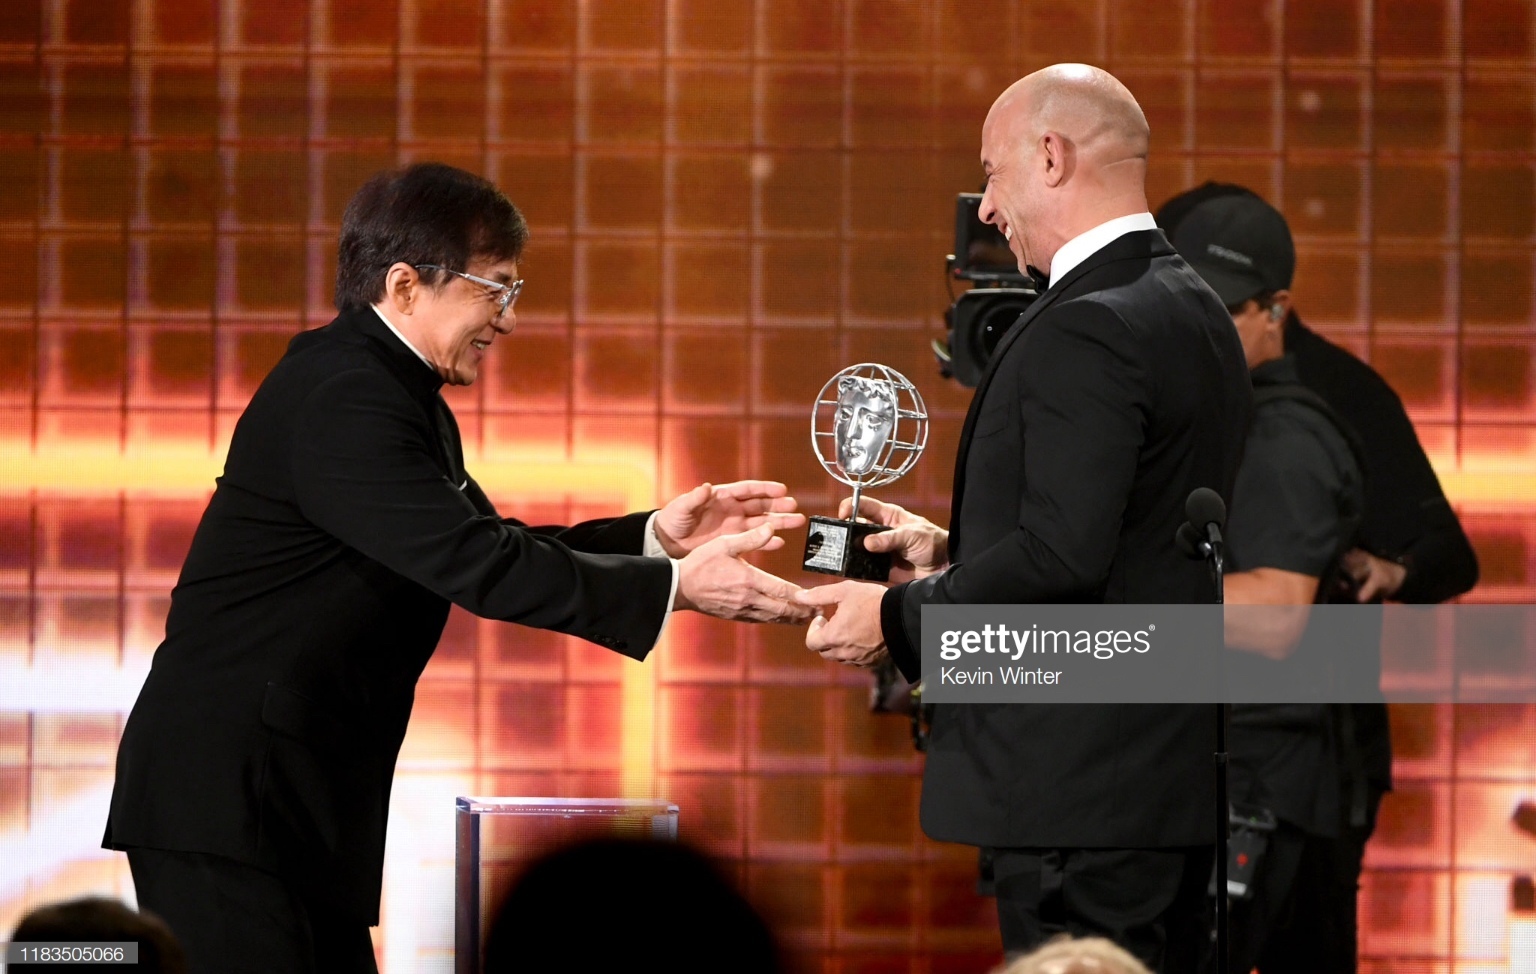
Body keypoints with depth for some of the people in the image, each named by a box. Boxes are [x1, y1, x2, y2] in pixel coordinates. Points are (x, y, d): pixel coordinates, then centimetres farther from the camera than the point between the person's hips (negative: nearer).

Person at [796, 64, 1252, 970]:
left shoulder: (1087, 332, -17)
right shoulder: (1195, 311, 15)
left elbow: (1063, 554, -23)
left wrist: (898, 615, -11)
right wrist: (952, 551, 14)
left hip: (1080, 790, -10)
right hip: (1177, 769, 10)